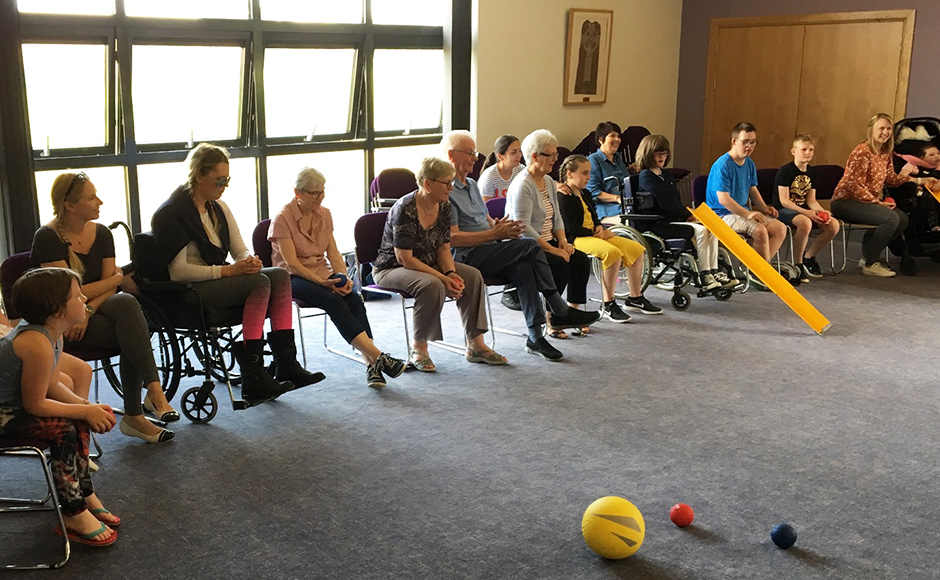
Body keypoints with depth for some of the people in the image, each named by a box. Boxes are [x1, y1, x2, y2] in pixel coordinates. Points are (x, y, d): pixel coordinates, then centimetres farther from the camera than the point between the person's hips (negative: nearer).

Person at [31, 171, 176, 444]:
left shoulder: (101, 233, 7)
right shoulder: (47, 238, -10)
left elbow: (109, 291, 1)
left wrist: (88, 311, -19)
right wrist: (117, 277, -4)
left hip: (98, 310, 5)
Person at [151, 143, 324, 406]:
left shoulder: (219, 208, 13)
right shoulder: (173, 213, -11)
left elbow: (241, 251, 13)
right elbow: (178, 271, -18)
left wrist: (250, 261, -12)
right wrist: (227, 270, -23)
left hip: (220, 279, 8)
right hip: (189, 292, -8)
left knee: (280, 276, -13)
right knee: (259, 282, -28)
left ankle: (286, 364, -19)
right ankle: (253, 379, -30)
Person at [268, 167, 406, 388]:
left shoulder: (324, 214, 9)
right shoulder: (282, 219, -9)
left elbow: (333, 252, 6)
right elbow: (291, 263, -15)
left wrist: (344, 278, -12)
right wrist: (321, 282, -25)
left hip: (323, 272, 5)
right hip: (293, 278, -5)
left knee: (354, 299, -26)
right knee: (334, 301, -33)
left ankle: (371, 365, -35)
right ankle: (378, 357, -39)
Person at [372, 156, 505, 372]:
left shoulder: (444, 206, -1)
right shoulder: (405, 209, -24)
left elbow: (443, 248, 4)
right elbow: (404, 258, -25)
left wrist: (450, 273, -17)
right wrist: (443, 278, -28)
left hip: (428, 265, 8)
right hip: (390, 269, -8)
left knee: (472, 276, -12)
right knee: (432, 285, -36)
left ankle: (475, 345, -8)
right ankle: (418, 348, -17)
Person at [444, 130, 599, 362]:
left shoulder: (471, 184, 23)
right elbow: (452, 237, -16)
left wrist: (500, 227, 3)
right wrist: (495, 234, -18)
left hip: (488, 251, 8)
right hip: (467, 257, -8)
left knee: (524, 268, -23)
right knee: (531, 247, -23)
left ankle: (535, 336, -22)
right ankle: (560, 313, -15)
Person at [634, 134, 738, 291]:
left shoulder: (667, 174, 21)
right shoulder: (646, 176, -8)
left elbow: (677, 200, 20)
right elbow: (665, 203, -15)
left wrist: (687, 214, -2)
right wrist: (688, 215, -7)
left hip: (674, 219, 9)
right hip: (658, 224, -9)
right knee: (699, 230, -25)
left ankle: (714, 272, -13)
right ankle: (704, 276, -23)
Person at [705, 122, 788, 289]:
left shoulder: (750, 164, 11)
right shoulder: (723, 165, -16)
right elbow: (723, 199, -21)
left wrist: (764, 208, 5)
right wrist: (747, 214, -26)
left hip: (743, 211, 9)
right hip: (722, 214, -9)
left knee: (780, 228, -8)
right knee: (760, 230, -30)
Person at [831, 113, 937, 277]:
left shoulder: (885, 153, 10)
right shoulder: (862, 152, -18)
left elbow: (892, 178, 13)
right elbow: (855, 186, -20)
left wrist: (921, 180, 7)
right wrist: (878, 203, -18)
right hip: (845, 202, -10)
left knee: (902, 219, 0)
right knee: (891, 218, -24)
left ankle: (868, 256, 12)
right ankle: (870, 264, -9)